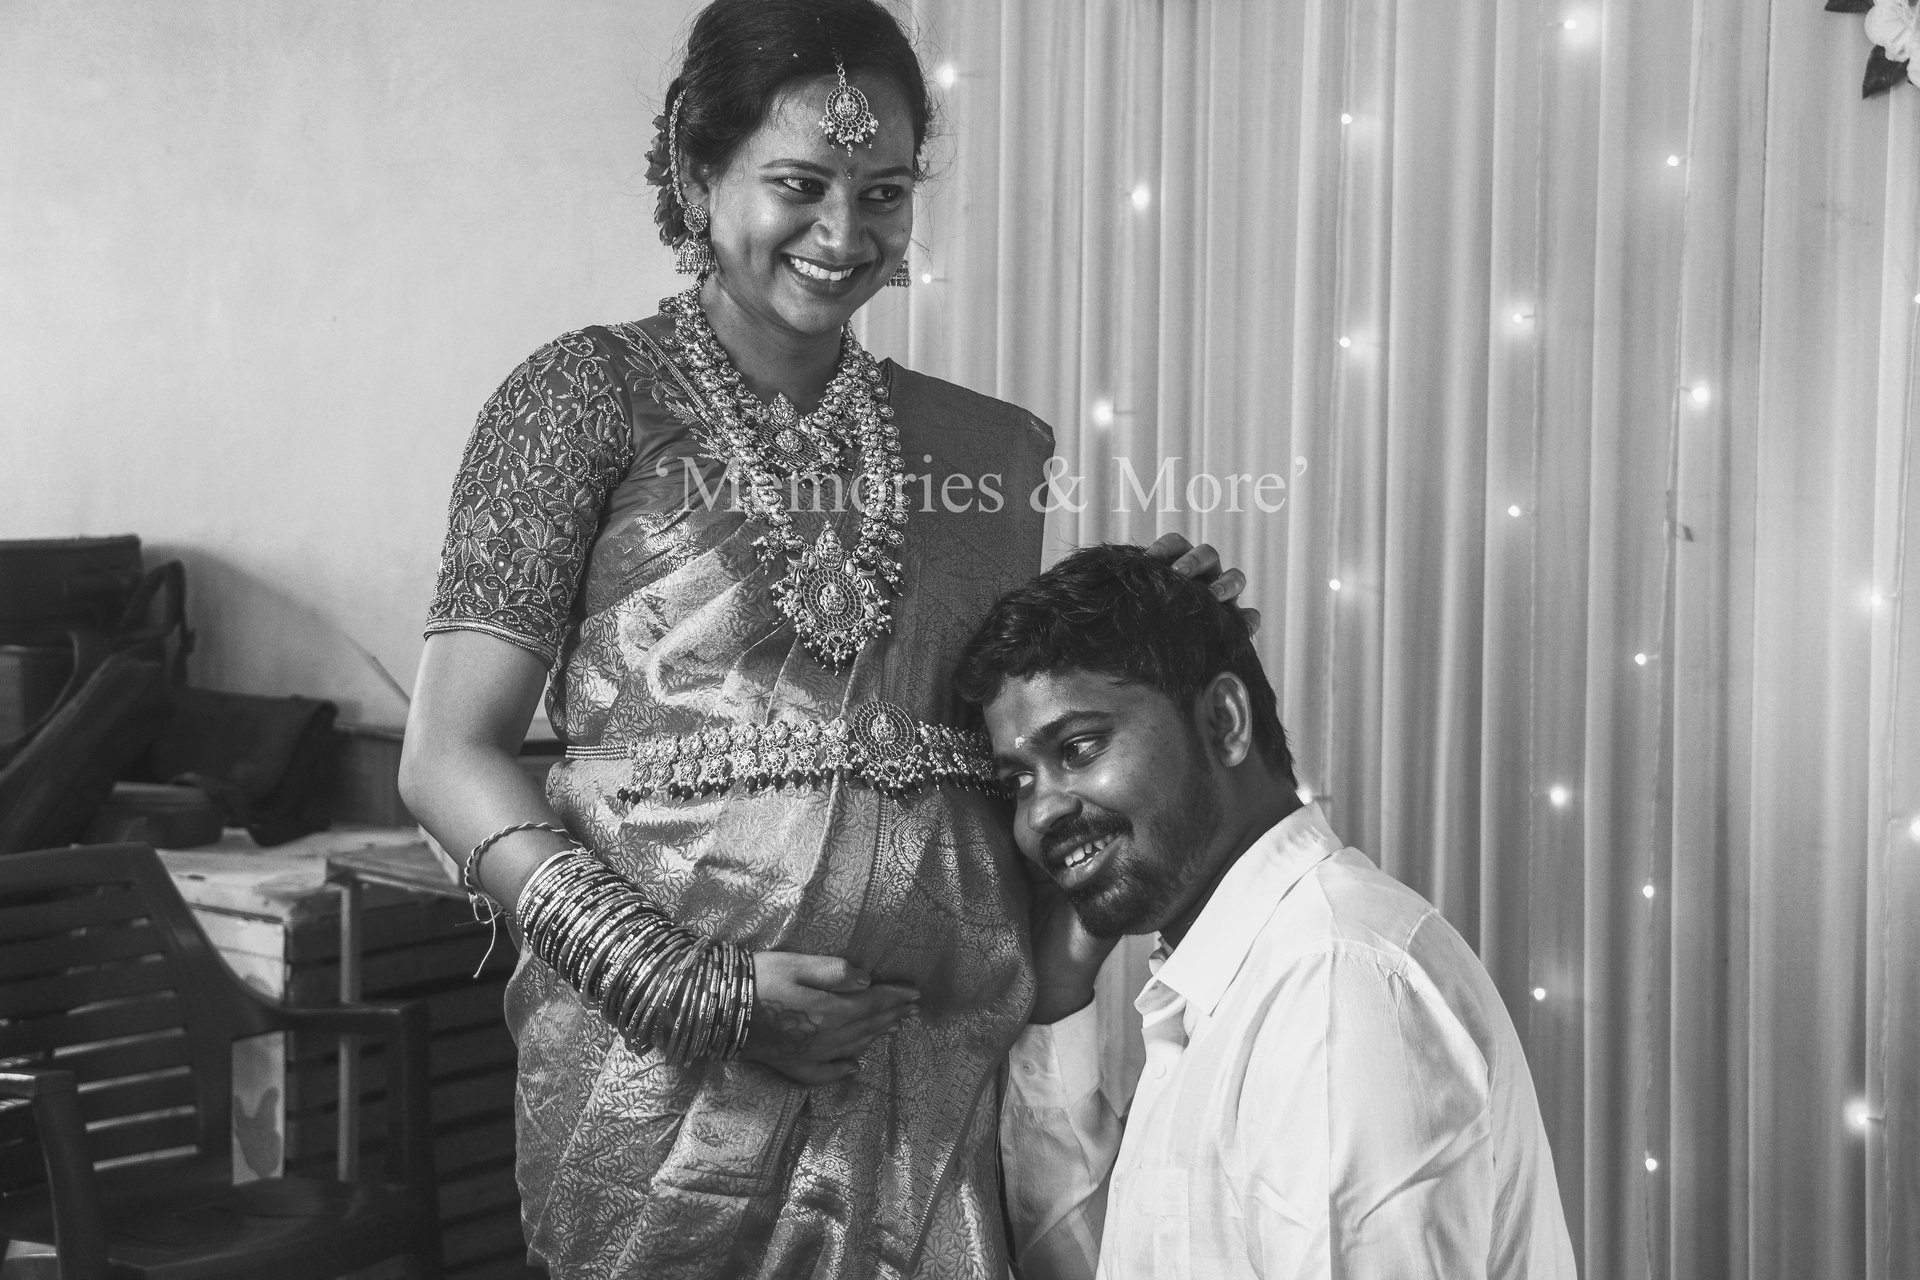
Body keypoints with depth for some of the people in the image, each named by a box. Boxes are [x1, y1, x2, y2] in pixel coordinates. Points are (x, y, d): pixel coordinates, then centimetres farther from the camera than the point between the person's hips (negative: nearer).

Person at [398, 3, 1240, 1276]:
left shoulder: (990, 447, 10)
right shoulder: (595, 397, -1)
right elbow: (450, 759, -5)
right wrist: (687, 985, -14)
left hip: (955, 1076, 4)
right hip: (673, 1083, -3)